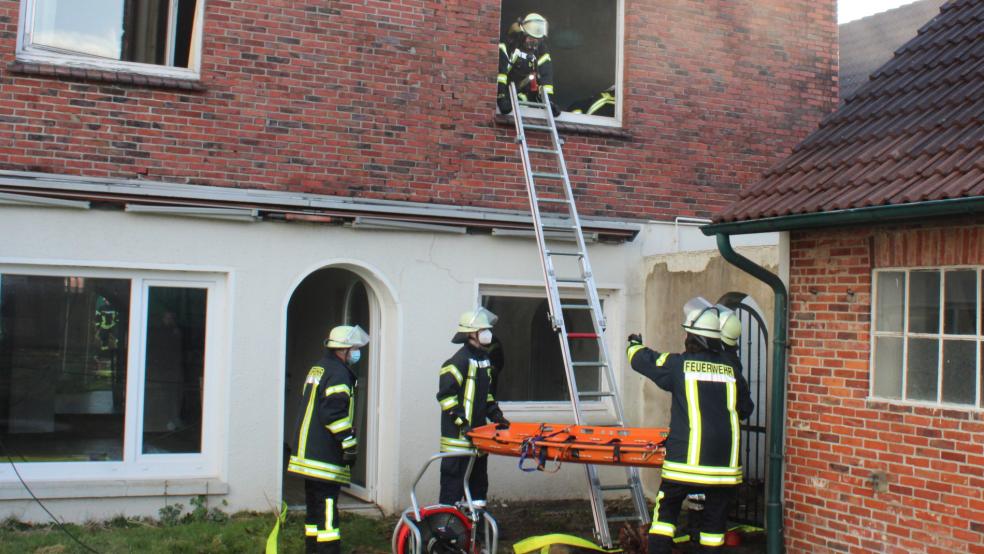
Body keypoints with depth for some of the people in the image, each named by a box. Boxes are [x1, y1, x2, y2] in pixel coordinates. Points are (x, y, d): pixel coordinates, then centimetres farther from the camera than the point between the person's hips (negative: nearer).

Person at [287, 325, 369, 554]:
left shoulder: (317, 369, 18)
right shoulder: (338, 374, -14)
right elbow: (335, 413, -23)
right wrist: (350, 443, -18)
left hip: (308, 452, 10)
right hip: (326, 456, -10)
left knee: (314, 505, 16)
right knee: (327, 504, -9)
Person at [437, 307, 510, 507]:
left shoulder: (484, 359, 14)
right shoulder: (460, 360, -15)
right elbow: (445, 395, -19)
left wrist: (495, 414, 11)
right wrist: (461, 423, -21)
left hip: (478, 433, 9)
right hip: (458, 436, -9)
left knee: (479, 479, 16)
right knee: (454, 477, -5)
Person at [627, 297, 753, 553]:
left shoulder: (679, 364, -3)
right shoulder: (731, 369, 5)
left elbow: (641, 359, 12)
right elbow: (745, 409, 17)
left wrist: (634, 344, 34)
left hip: (687, 458, -2)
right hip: (725, 461, 3)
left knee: (666, 511, 11)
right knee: (715, 518, 12)